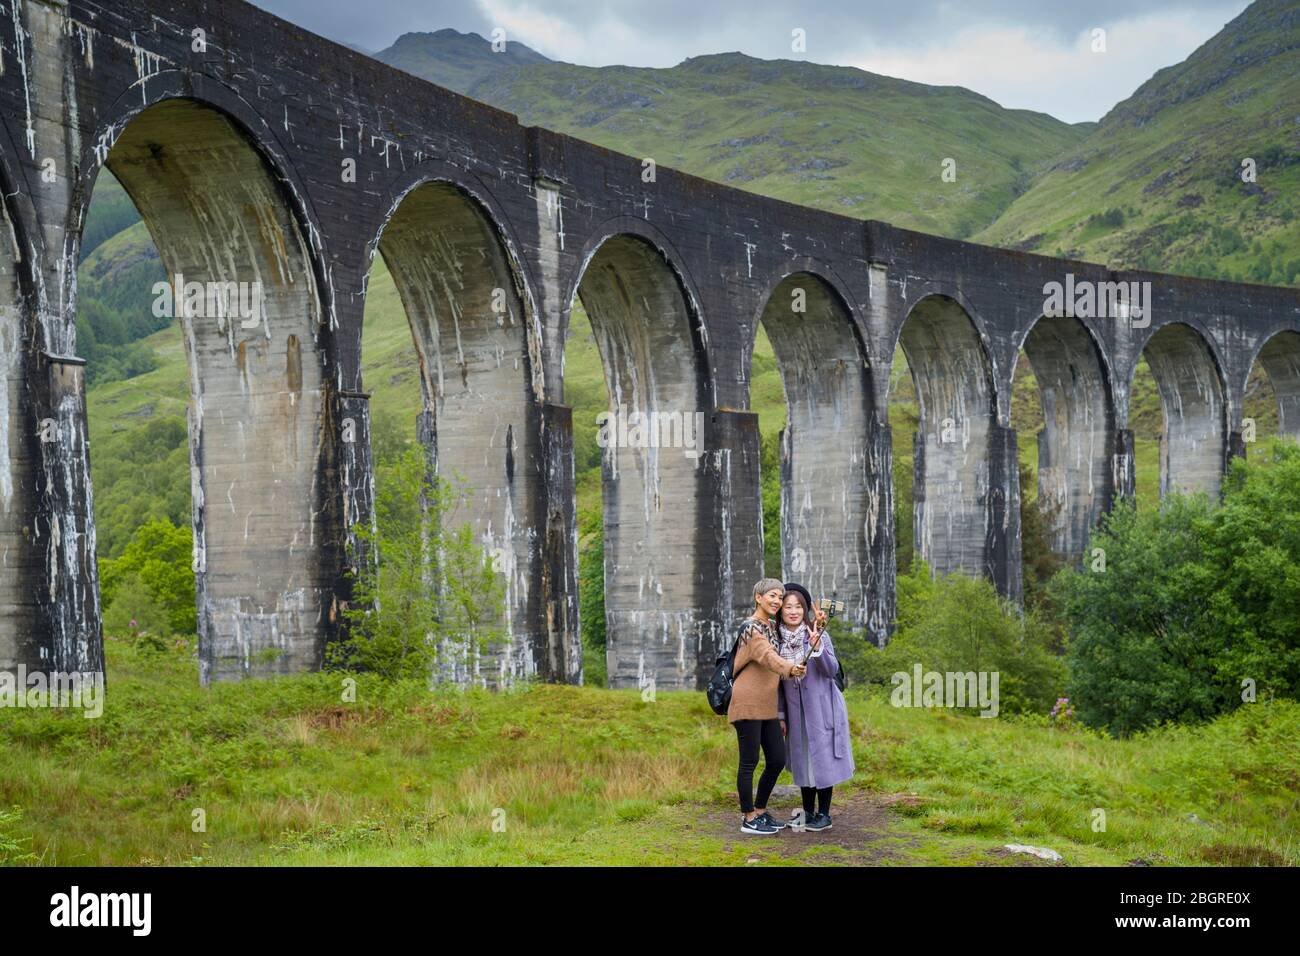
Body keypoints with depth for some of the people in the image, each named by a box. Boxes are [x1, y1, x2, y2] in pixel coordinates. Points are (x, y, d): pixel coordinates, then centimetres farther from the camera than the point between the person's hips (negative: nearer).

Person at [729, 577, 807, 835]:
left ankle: (760, 812, 22)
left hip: (767, 705, 9)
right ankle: (748, 819, 6)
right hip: (748, 704, -9)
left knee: (777, 760, 8)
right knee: (749, 762, -2)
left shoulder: (771, 628, 15)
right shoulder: (750, 627, -13)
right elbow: (766, 656, -31)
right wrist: (789, 668, -49)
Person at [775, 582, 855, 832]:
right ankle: (808, 812, 21)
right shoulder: (778, 640, 1)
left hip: (821, 706, -4)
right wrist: (780, 715, 8)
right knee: (802, 760, 10)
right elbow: (778, 680, 8)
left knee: (822, 757, 0)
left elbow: (831, 670, -14)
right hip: (795, 710, 4)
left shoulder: (819, 634, -9)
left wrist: (817, 647, -29)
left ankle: (824, 814, 8)